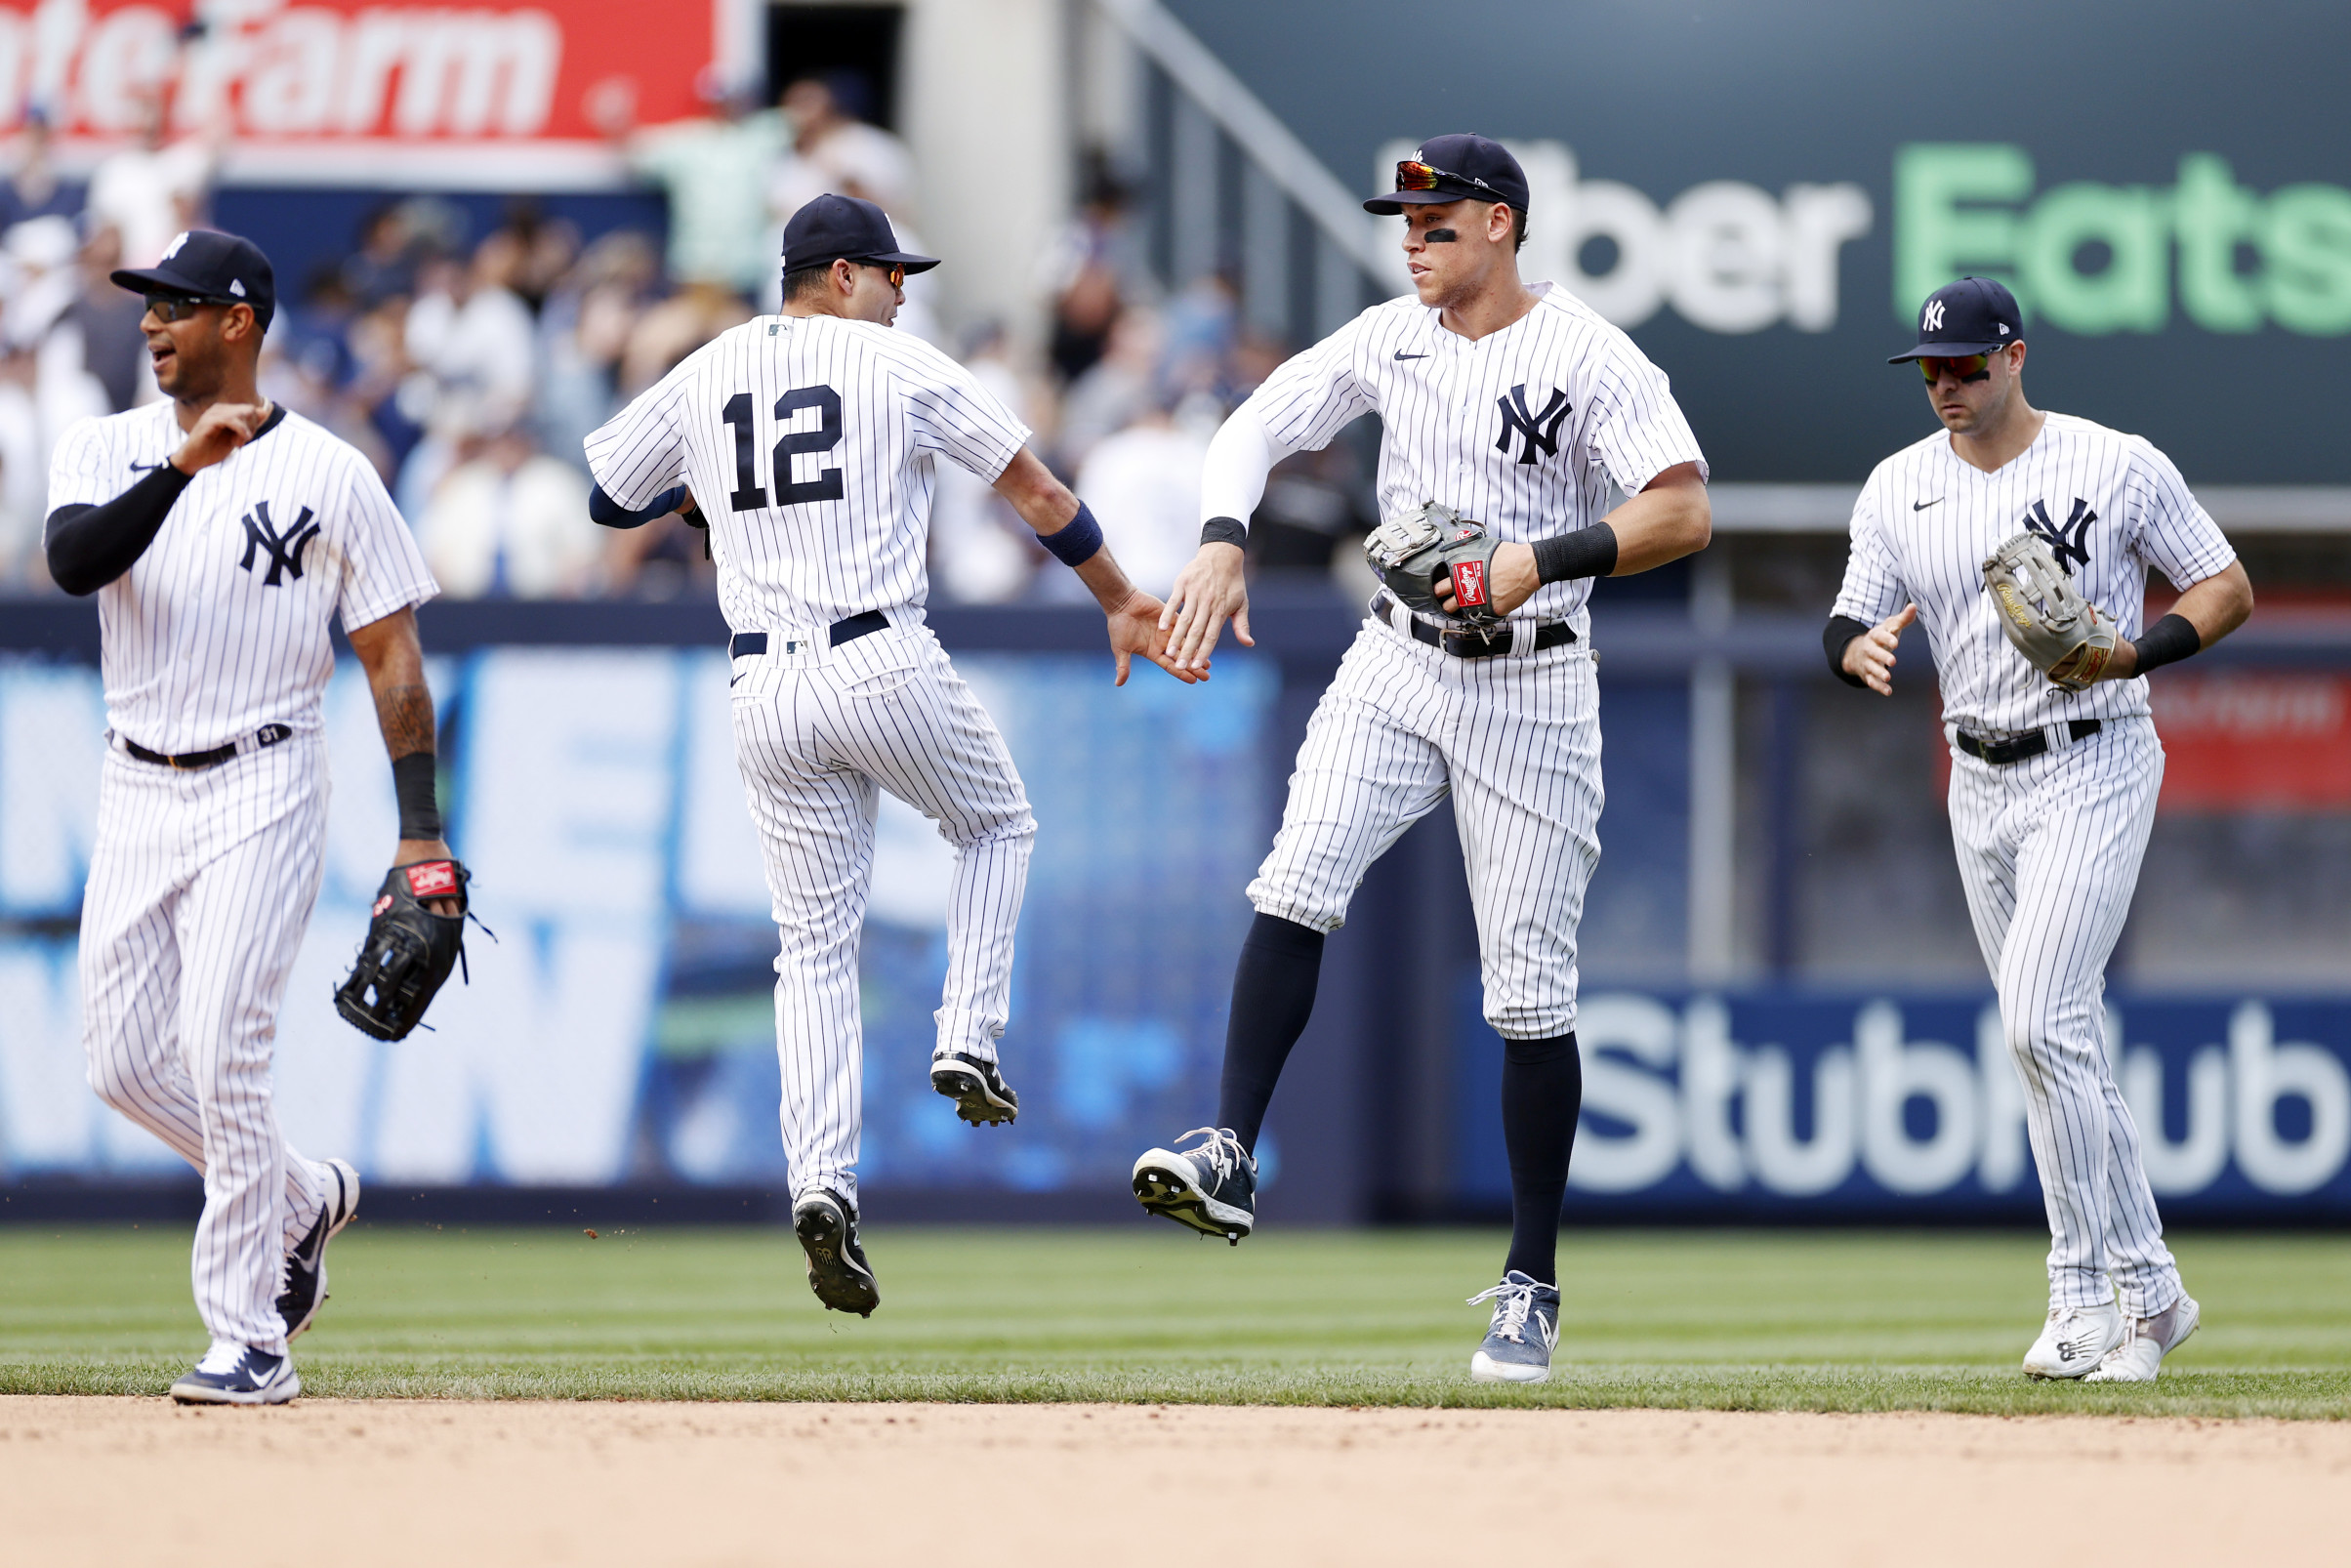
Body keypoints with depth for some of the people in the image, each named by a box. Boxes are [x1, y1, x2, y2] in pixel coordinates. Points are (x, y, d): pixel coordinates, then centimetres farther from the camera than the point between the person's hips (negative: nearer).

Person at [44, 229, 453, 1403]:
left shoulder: (328, 473, -3)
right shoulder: (104, 450, 5)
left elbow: (390, 652, 0)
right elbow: (73, 559, -16)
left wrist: (421, 832, -6)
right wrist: (184, 468, -29)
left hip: (260, 790, -5)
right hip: (135, 794, 5)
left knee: (221, 1051, -14)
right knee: (125, 1061, 5)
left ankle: (249, 1340, -9)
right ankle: (302, 1197, 31)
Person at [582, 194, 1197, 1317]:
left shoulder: (704, 378, 10)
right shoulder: (900, 366, 0)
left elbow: (608, 500, 20)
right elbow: (1038, 493, 4)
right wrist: (1120, 602, 15)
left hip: (765, 692, 3)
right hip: (883, 666, -3)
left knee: (816, 943, 8)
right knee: (997, 828, 26)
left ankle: (822, 1182, -6)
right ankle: (968, 1043, 9)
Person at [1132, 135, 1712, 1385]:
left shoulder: (1589, 357, -12)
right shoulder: (1389, 339, 5)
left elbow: (1683, 513, -18)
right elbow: (1256, 427, 9)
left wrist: (1539, 560, -29)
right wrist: (1221, 541, -10)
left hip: (1529, 690, -4)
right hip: (1394, 670, 4)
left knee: (1531, 990, -1)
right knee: (1294, 888, -20)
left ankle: (1532, 1286, 7)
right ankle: (1230, 1158, -24)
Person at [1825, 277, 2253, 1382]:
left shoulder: (2117, 465, -8)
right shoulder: (1899, 489, 6)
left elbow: (2229, 590, -3)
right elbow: (1849, 628, 6)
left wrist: (2134, 653, -21)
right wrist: (1861, 651, -19)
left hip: (2093, 770, -6)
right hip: (1979, 784, 6)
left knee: (2040, 1024, -18)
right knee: (2062, 1045, 10)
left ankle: (2085, 1294, -13)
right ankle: (2148, 1288, 18)